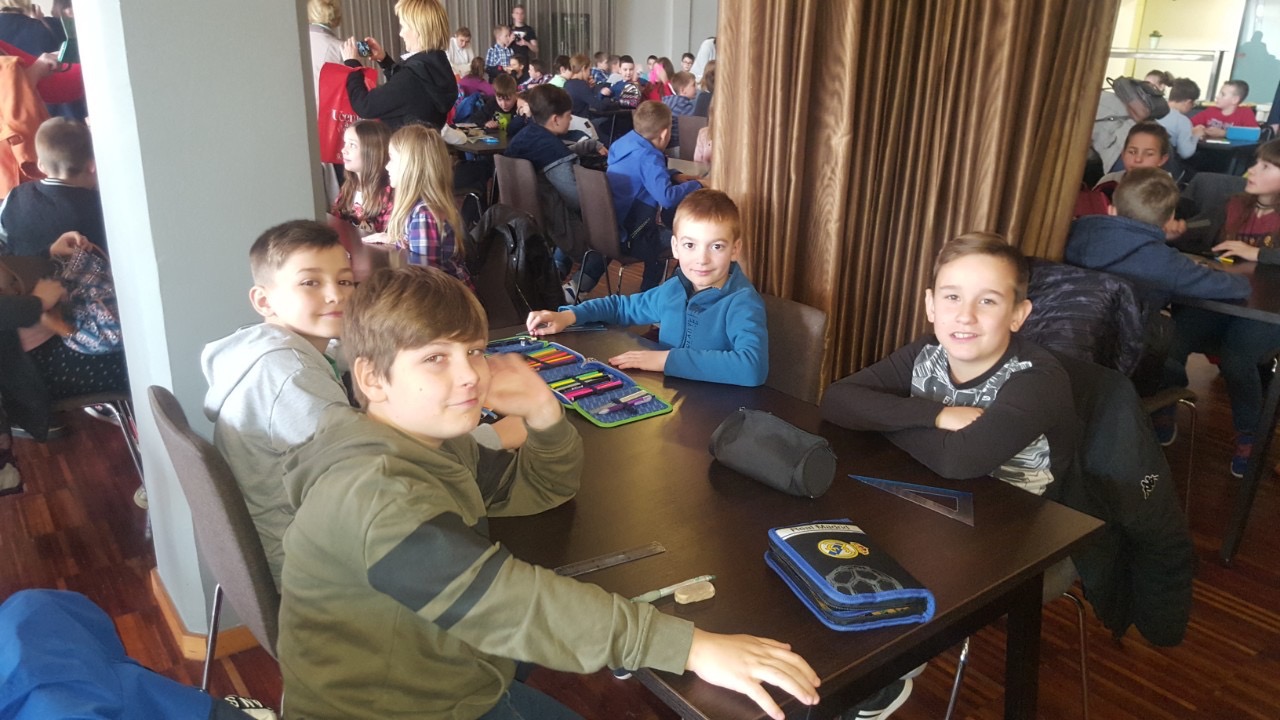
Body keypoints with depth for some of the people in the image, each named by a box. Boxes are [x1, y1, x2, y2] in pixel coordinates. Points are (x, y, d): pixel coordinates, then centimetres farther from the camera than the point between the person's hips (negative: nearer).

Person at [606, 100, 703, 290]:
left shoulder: (624, 142, 4)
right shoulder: (647, 158, -23)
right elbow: (667, 197, -35)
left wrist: (674, 176, 10)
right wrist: (697, 185, -19)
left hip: (608, 225, 9)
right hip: (628, 237, -9)